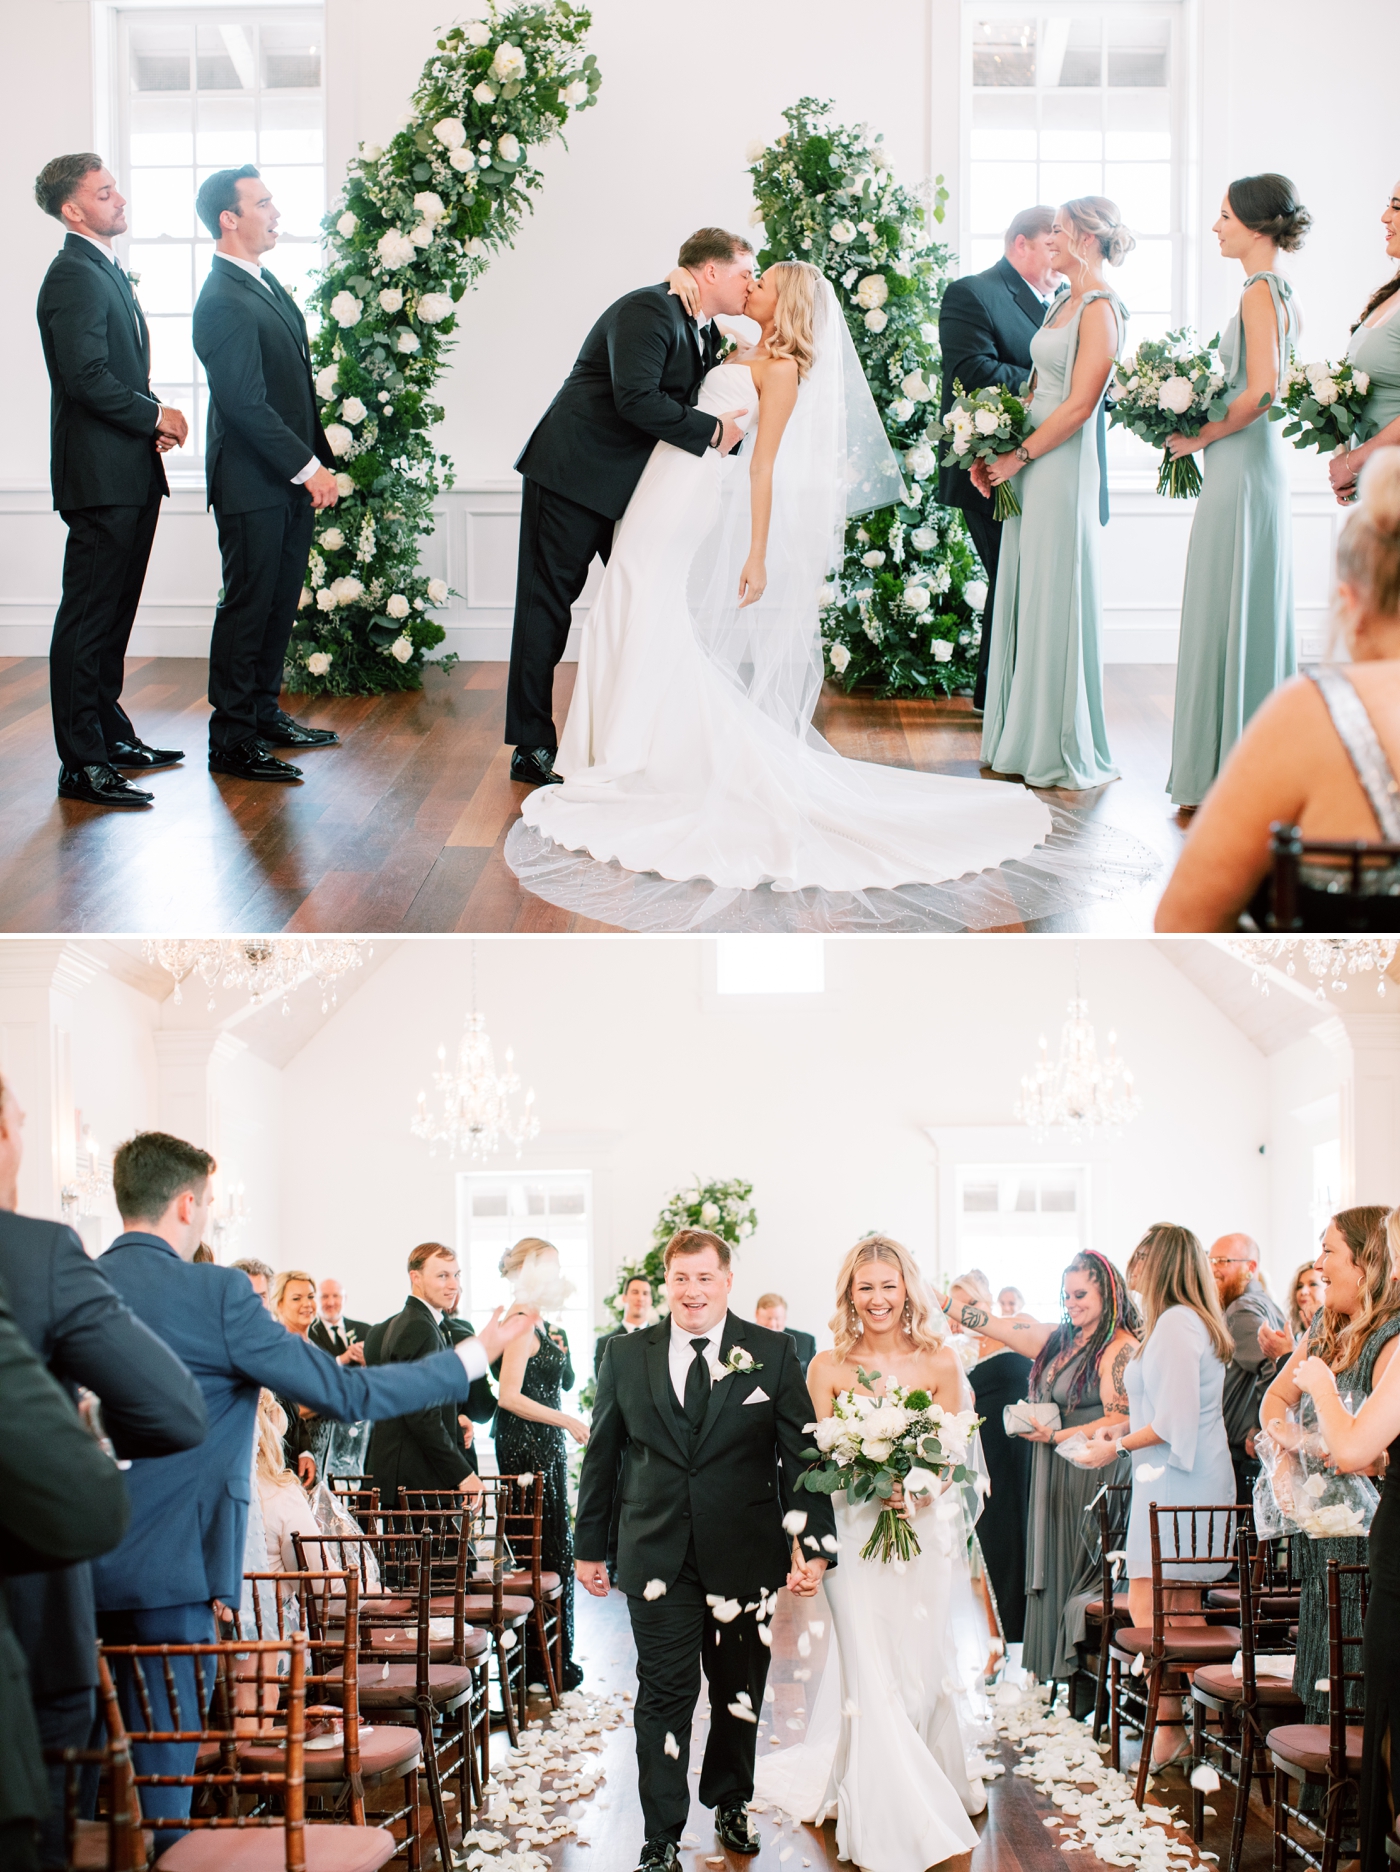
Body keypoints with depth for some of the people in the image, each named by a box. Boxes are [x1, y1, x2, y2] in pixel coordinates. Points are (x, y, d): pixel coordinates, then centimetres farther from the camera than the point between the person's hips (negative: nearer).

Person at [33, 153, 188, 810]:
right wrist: (156, 415, -10)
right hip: (100, 477, -10)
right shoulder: (73, 277, -14)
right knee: (88, 619, -7)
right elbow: (88, 378, -22)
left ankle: (111, 735, 28)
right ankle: (82, 764, -4)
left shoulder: (109, 270, 19)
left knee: (112, 615, 17)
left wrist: (153, 421, 7)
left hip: (132, 475, 10)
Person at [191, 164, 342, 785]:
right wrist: (308, 468, -20)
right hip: (252, 483, -9)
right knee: (247, 605, -3)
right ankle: (231, 739, 4)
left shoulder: (268, 284, 13)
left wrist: (318, 459, 15)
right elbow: (246, 403, -22)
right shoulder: (222, 302, -18)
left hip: (291, 479, 9)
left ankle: (264, 711, 27)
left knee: (281, 600, 15)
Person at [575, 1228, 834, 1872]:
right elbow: (602, 1456, 9)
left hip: (744, 1553, 0)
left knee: (739, 1692, 14)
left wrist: (814, 1544, -8)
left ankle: (730, 1802, 36)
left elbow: (801, 1453, -2)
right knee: (664, 1697, -1)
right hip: (657, 1558, 0)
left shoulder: (773, 1354, 0)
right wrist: (589, 1545, 10)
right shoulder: (625, 1355, 4)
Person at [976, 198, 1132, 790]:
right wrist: (994, 452, 7)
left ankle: (1066, 750, 5)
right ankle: (1025, 741, 18)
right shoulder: (1062, 302, 15)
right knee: (1023, 600, 11)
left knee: (1055, 600, -4)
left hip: (1062, 466, -9)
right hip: (1029, 462, 9)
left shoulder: (1101, 309, -12)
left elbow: (1079, 406, -17)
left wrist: (1017, 456, -13)